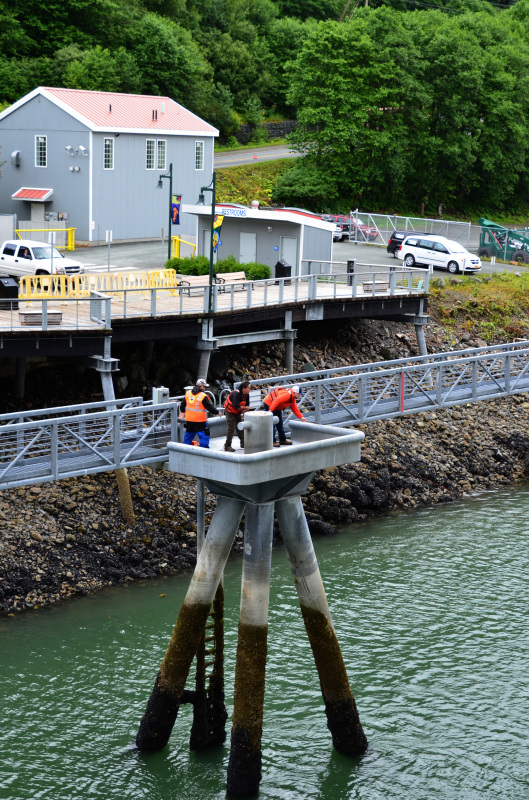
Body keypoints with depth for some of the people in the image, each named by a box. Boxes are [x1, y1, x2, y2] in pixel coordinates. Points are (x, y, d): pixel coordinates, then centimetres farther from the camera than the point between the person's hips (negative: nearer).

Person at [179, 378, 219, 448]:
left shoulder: (188, 393, 5)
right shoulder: (203, 396, -15)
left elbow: (183, 404, 18)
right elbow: (210, 407, -10)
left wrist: (182, 411, 36)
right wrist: (217, 412, 6)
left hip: (189, 419, 7)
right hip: (200, 420, -7)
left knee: (189, 433, 22)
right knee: (204, 435, 1)